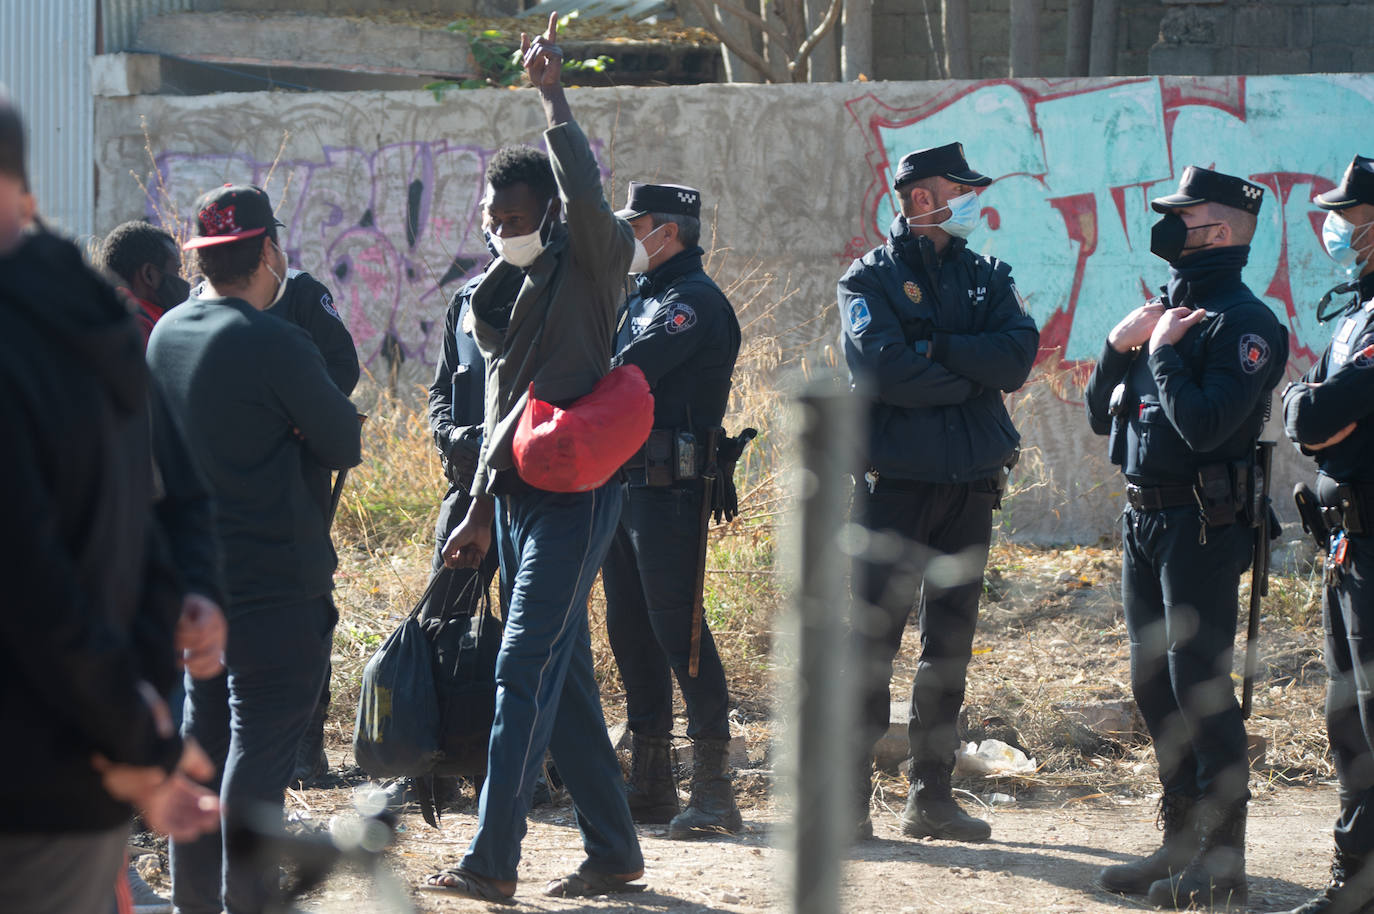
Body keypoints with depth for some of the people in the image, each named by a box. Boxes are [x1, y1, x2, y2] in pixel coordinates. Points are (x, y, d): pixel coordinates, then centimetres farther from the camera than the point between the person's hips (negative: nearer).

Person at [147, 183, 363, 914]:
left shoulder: (167, 335, 6)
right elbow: (344, 443, -9)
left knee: (204, 727, 15)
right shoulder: (276, 346, -17)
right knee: (263, 736, -5)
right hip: (274, 573, -8)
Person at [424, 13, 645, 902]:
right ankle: (614, 851, 16)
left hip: (574, 492, -9)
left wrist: (553, 94, -23)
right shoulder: (505, 291, 17)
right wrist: (481, 511, 22)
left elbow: (586, 192, -28)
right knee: (564, 678, 10)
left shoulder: (590, 263, -5)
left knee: (525, 669, -14)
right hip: (516, 496, 9)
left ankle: (492, 861, -17)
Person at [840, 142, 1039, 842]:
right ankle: (849, 797, -1)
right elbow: (880, 367, -17)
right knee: (873, 640, -5)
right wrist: (972, 374, -9)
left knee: (949, 644, 8)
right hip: (894, 482, -5)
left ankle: (931, 796, 14)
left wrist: (934, 348, -13)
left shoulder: (987, 278, 13)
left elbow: (1016, 357, -5)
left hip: (970, 485, 5)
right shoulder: (871, 278, -1)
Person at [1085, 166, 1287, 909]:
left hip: (1203, 526, -9)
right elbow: (1100, 416, 16)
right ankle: (1181, 842, 20)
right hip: (1143, 517, 9)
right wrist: (1119, 346, 0)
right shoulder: (1162, 310, 15)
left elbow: (1205, 426, -24)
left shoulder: (1241, 323, -12)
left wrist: (1162, 352, -14)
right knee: (1155, 686, 12)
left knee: (1200, 687, -8)